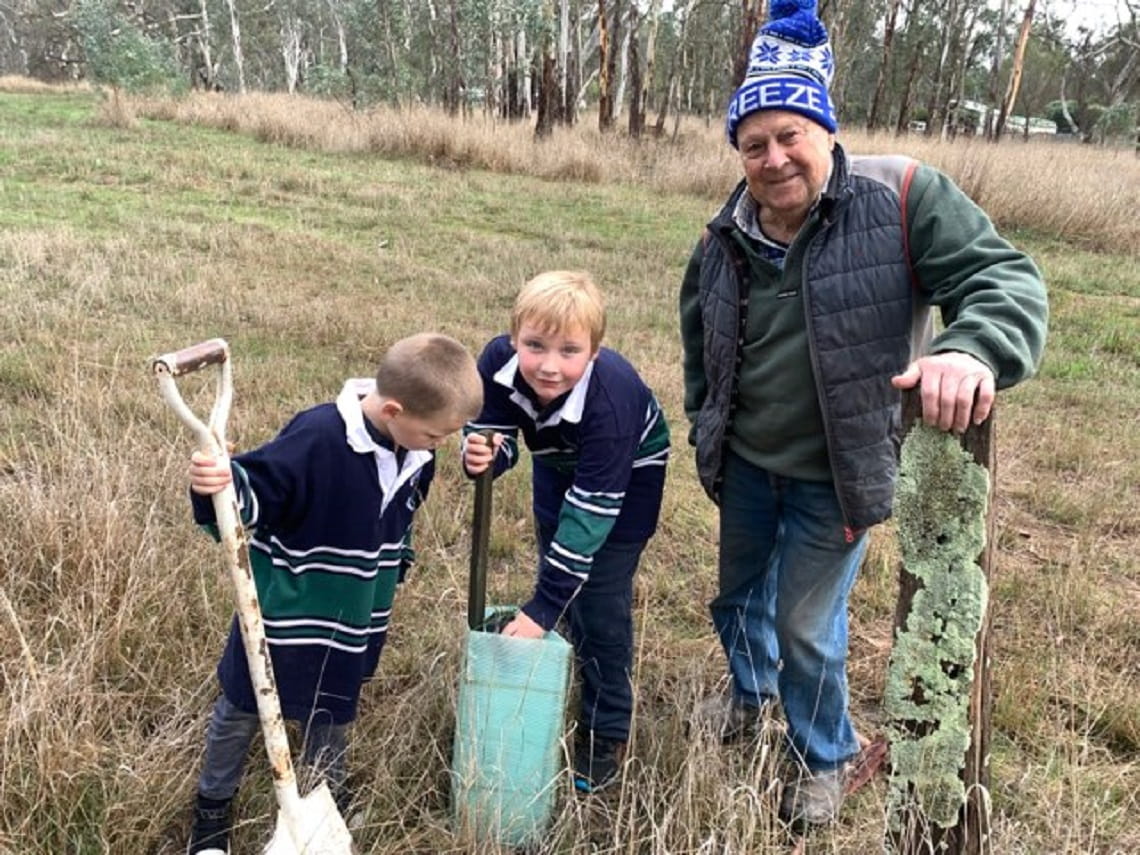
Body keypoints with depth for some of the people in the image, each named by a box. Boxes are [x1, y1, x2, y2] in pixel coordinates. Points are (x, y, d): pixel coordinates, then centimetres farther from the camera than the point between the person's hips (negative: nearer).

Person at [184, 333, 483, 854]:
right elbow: (254, 491, -26)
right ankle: (213, 805, 44)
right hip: (283, 610, -5)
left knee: (333, 715, 24)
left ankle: (328, 800, 49)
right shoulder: (317, 438, -33)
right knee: (241, 710, 19)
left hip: (352, 617, 5)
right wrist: (219, 488, -48)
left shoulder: (415, 452, -9)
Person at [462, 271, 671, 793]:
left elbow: (590, 512, -39)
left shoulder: (607, 400, -42)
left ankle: (606, 732, 13)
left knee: (600, 603, -6)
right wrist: (483, 455, -44)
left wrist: (543, 608, -38)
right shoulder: (499, 360, -30)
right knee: (558, 579, 15)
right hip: (558, 463, 5)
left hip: (626, 475, -5)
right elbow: (498, 438, -17)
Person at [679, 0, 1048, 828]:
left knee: (807, 625, 7)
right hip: (746, 465, 5)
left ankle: (824, 758, 37)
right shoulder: (724, 238, -4)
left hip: (835, 476, -5)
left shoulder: (902, 199, -19)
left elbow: (1006, 278, -23)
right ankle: (749, 690, 57)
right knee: (738, 593, 24)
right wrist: (705, 436, 15)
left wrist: (973, 350, -45)